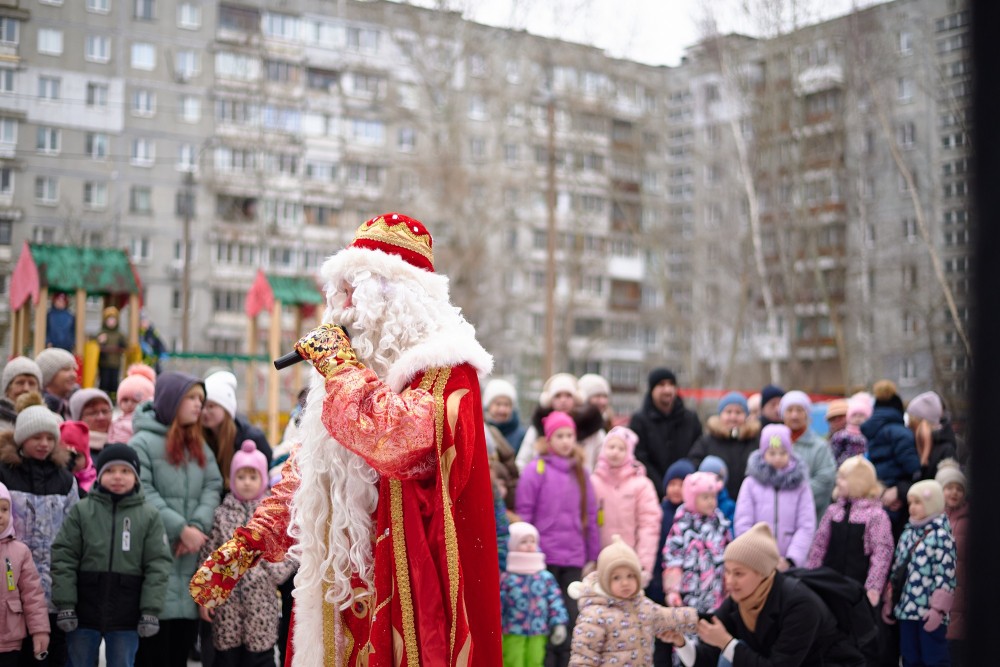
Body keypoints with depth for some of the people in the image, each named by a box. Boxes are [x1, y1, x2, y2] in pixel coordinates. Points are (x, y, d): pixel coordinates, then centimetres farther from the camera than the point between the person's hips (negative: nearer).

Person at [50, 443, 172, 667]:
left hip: (127, 615, 0)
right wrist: (65, 605, -8)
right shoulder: (81, 511, -1)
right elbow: (63, 559, -2)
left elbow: (158, 565, -2)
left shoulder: (149, 516, -1)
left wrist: (151, 610, -8)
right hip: (84, 611, 0)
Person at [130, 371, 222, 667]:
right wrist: (181, 529, -15)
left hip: (190, 554, 6)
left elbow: (213, 487, 7)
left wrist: (198, 526, -10)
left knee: (183, 641, 7)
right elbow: (144, 493, -12)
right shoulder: (143, 442, -3)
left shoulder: (200, 446, 17)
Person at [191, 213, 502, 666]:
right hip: (340, 582, 7)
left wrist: (339, 365, -17)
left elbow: (402, 441, -30)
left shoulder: (443, 366, -10)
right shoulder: (361, 368, 13)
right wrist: (246, 544, 10)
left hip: (400, 584, -7)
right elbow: (305, 470, 18)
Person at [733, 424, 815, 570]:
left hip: (792, 565, 0)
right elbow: (743, 525, -2)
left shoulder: (800, 485, 4)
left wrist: (791, 559, -13)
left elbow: (806, 526, -2)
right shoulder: (751, 484, 2)